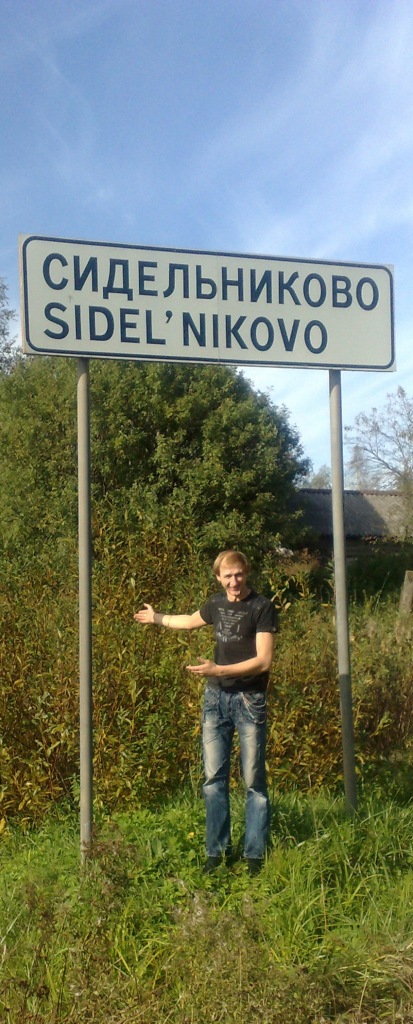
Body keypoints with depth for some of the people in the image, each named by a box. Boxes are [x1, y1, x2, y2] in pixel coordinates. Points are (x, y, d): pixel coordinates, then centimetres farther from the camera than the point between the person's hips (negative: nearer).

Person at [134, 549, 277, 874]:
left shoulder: (262, 607, -9)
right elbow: (191, 620, 31)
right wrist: (157, 618, 45)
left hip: (249, 700, -5)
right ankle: (217, 850, 16)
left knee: (254, 781, -1)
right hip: (216, 697, 5)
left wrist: (218, 670, -21)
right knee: (214, 778, 6)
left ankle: (255, 854, 9)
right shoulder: (217, 603, 8)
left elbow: (263, 660, -16)